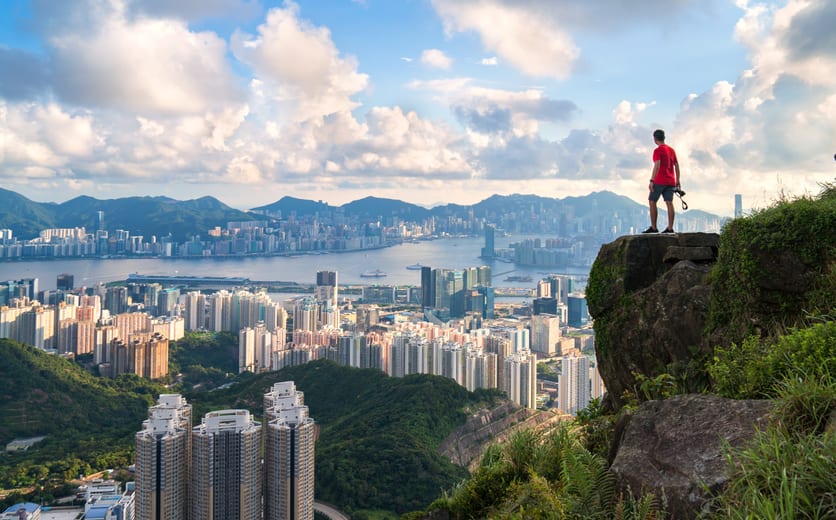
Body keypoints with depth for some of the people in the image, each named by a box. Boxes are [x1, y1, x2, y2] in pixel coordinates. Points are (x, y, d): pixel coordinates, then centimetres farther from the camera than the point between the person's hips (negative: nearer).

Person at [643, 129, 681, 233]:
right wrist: (677, 182, 20)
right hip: (671, 181, 7)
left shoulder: (657, 150, -8)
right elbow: (677, 166, 16)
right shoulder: (671, 150, 15)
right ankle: (670, 228, -1)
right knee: (669, 203, 3)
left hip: (660, 181, -7)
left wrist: (652, 180, -23)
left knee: (652, 201, 0)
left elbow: (657, 166, -20)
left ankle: (653, 228, -3)